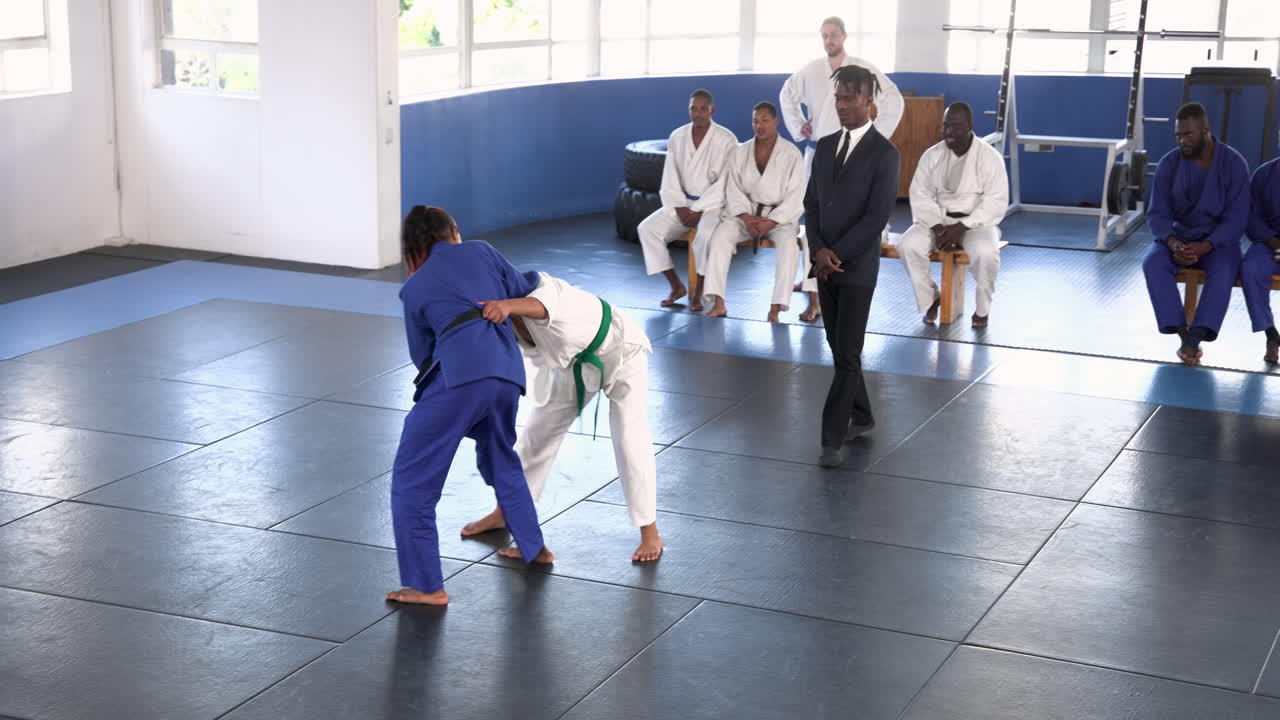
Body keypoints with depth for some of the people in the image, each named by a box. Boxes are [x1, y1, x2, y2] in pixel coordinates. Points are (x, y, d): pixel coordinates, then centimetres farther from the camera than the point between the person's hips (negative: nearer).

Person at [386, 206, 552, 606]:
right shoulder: (481, 252, 20)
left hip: (459, 375, -5)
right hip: (508, 370, 5)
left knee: (412, 478, 5)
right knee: (500, 458, 32)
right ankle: (533, 547, 42)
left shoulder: (413, 288, 17)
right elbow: (524, 293, 30)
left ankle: (427, 586, 2)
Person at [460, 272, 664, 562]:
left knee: (629, 440, -14)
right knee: (538, 432, 11)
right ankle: (504, 513, 27)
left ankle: (650, 533, -3)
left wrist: (507, 305, -82)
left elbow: (540, 305, -62)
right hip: (573, 363, 7)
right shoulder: (501, 319, -14)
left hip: (619, 350, -7)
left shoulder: (536, 286, -39)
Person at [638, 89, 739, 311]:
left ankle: (698, 292, -18)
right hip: (683, 203, 5)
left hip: (714, 203, -5)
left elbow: (725, 183, -14)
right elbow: (670, 178, 5)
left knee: (706, 233, -37)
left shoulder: (726, 140, -9)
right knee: (647, 228, -16)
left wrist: (699, 211, -19)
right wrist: (680, 208, -10)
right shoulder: (677, 137, 5)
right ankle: (676, 286, -5)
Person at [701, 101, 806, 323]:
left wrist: (769, 223, -18)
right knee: (721, 236, -28)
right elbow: (734, 190, 3)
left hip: (780, 215, -2)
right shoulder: (740, 152, 5)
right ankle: (718, 303, -29)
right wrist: (748, 218, -14)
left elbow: (795, 198, -7)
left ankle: (775, 309, -34)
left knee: (788, 244, -34)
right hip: (745, 212, 2)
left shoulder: (791, 154, -4)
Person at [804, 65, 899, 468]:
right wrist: (819, 250, -7)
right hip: (825, 265, 6)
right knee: (839, 348, 14)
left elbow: (877, 217, -15)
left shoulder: (884, 154, -10)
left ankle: (833, 438, -4)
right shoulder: (826, 146, 9)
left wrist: (836, 254, -14)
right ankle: (861, 417, 29)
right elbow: (812, 203, 9)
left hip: (857, 267, -6)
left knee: (847, 355, -6)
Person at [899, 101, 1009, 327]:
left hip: (976, 222, -3)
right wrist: (938, 228, -17)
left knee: (985, 253, -36)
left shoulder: (990, 157, -8)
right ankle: (930, 298, -1)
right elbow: (920, 196, -1)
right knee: (908, 245, -26)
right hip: (936, 220, 3)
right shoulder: (932, 155, 2)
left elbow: (995, 204, -12)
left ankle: (982, 309, -9)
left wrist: (960, 228, -21)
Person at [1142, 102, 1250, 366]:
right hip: (1178, 236, 2)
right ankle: (1183, 334, -34)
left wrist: (1205, 246, -29)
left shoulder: (1233, 163, -11)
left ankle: (1195, 339, -44)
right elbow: (1157, 213, -6)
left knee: (1223, 272, -35)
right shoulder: (1169, 163, -5)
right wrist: (1173, 243, -27)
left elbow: (1237, 218, -14)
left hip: (1219, 239, -2)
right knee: (1153, 263, -30)